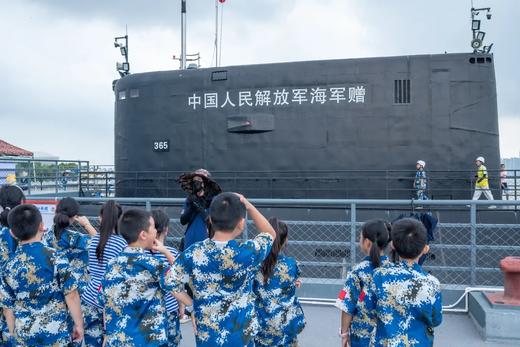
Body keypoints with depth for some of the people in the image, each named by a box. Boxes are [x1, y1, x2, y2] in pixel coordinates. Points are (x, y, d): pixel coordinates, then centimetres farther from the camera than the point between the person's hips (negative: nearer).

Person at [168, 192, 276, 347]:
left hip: (206, 333, 2)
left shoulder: (193, 253, -15)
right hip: (240, 334, -2)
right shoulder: (248, 252, -21)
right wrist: (248, 205, -10)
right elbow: (270, 234, -1)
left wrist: (191, 304, 5)